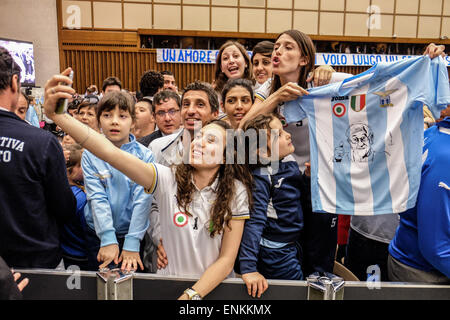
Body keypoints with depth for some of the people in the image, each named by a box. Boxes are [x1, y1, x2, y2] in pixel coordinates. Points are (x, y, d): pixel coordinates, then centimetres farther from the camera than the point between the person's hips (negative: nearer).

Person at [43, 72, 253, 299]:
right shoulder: (168, 179, -5)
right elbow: (111, 153, -17)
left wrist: (192, 294, -13)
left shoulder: (236, 192, -4)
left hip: (214, 287, 0)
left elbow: (227, 260, -3)